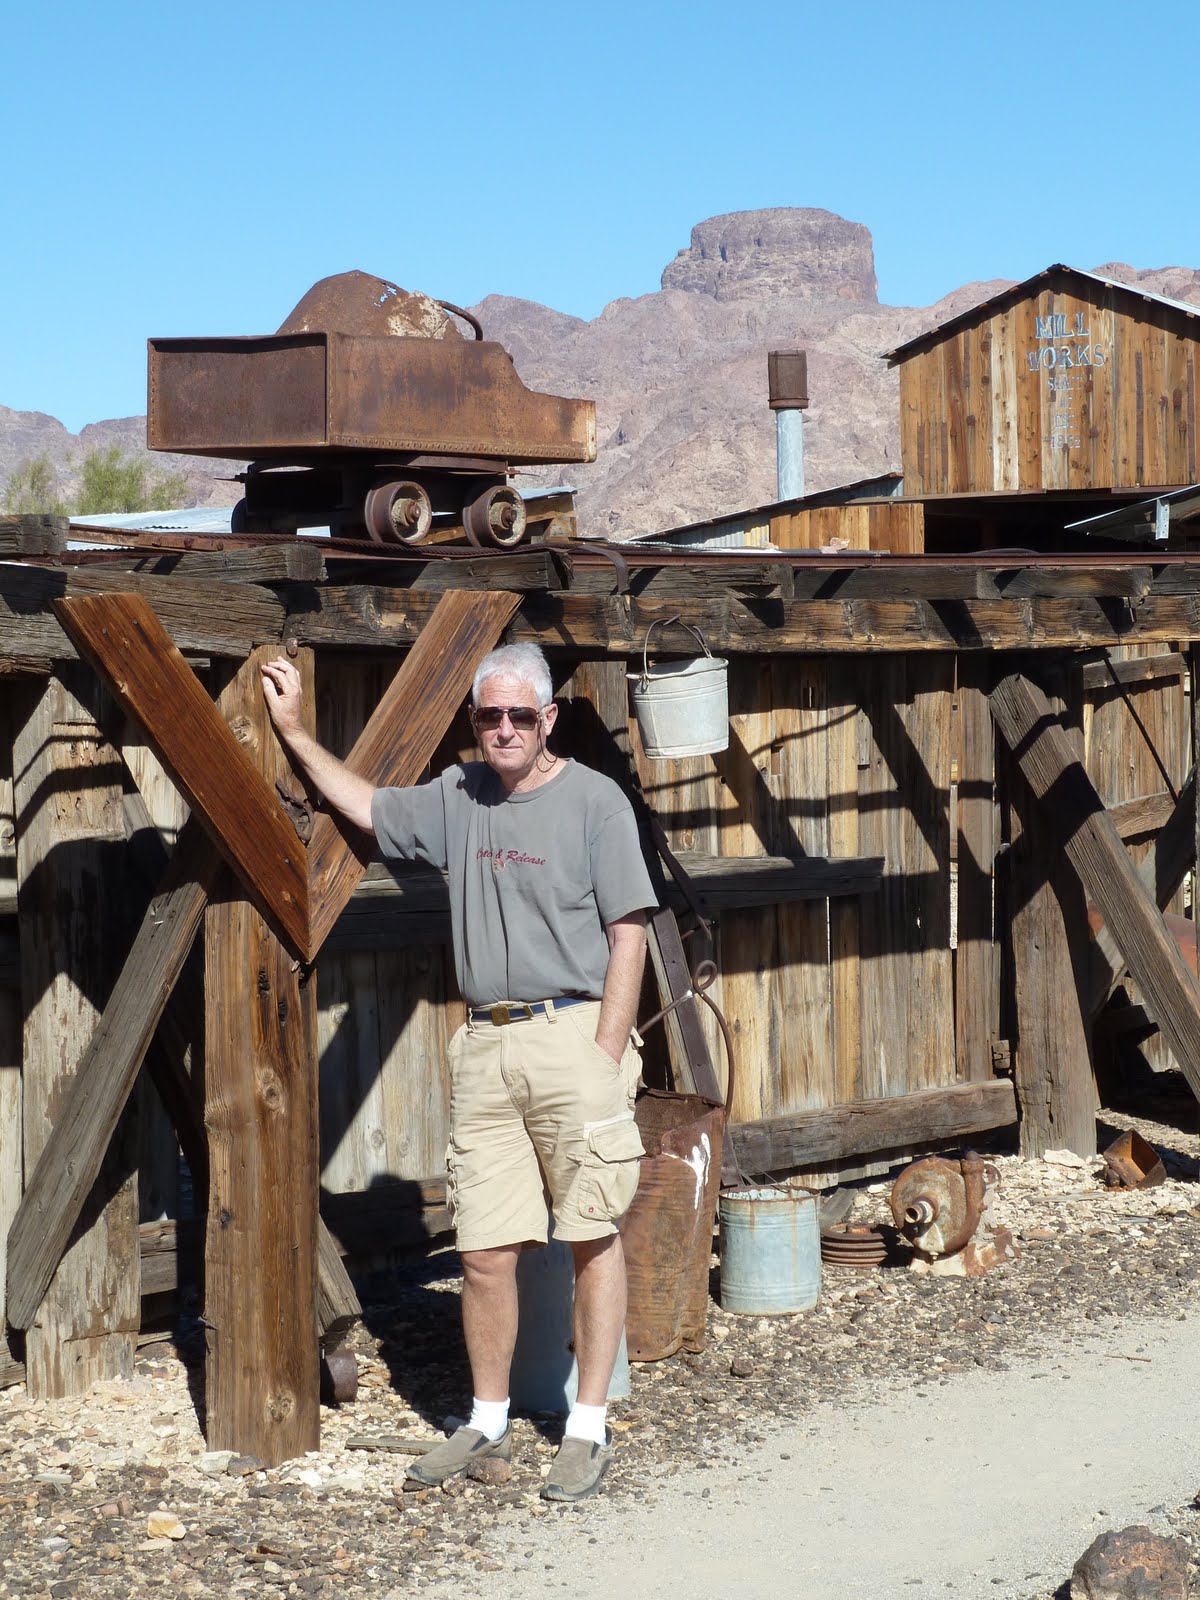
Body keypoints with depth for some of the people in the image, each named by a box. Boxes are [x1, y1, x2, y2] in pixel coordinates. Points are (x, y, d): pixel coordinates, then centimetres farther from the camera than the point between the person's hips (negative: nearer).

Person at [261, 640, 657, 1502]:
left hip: (574, 1033, -5)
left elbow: (627, 935, -6)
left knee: (594, 1237, -1)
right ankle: (488, 1422, 18)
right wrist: (297, 735, 30)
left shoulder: (594, 801, -3)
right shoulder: (459, 796, 13)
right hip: (485, 1044, 5)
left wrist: (605, 1059, -11)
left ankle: (590, 1428, 6)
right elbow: (371, 808, 31)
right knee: (485, 1251, 5)